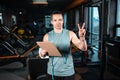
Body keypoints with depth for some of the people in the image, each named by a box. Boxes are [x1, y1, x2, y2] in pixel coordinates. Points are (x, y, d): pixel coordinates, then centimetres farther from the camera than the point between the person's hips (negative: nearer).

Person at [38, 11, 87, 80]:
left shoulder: (70, 34, -6)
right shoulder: (47, 36, -2)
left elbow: (84, 48, -13)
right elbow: (42, 55, 4)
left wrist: (82, 37, -32)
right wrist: (43, 53, -19)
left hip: (68, 72, 0)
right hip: (52, 72, 1)